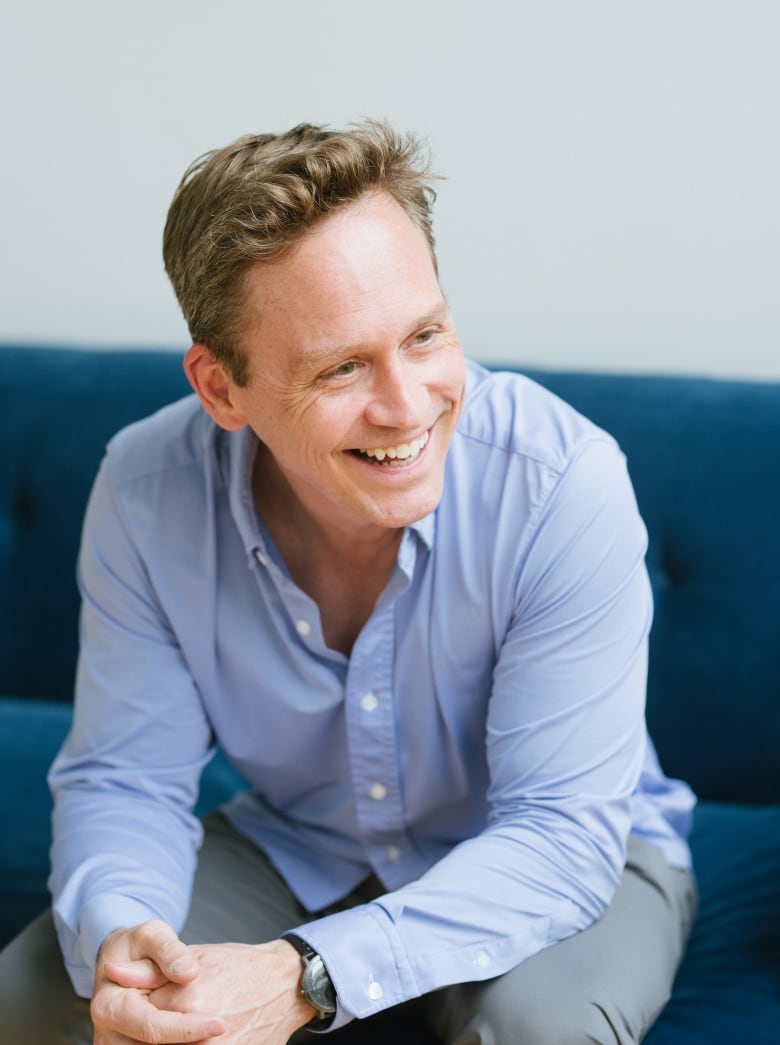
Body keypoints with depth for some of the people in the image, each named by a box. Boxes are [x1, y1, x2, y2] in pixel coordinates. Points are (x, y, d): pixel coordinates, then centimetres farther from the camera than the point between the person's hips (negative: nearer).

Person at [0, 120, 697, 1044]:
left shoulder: (564, 486, -30)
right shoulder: (145, 491, -19)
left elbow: (560, 831, -28)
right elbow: (122, 777, -11)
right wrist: (117, 934, -35)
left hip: (560, 866, -2)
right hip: (295, 853, 3)